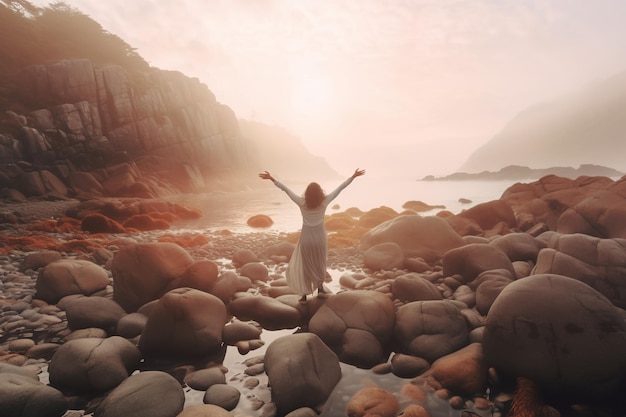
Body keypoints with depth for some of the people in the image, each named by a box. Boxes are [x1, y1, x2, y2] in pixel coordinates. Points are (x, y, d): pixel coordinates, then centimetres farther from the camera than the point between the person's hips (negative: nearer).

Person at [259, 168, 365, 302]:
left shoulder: (302, 202, -21)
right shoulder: (324, 202, -19)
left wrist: (271, 178, -8)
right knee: (320, 262, 25)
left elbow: (285, 189, -15)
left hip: (306, 237, -1)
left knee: (304, 265, 14)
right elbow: (340, 187, -13)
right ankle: (320, 286, 39)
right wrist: (353, 176, -6)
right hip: (320, 236, 1)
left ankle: (305, 294, 17)